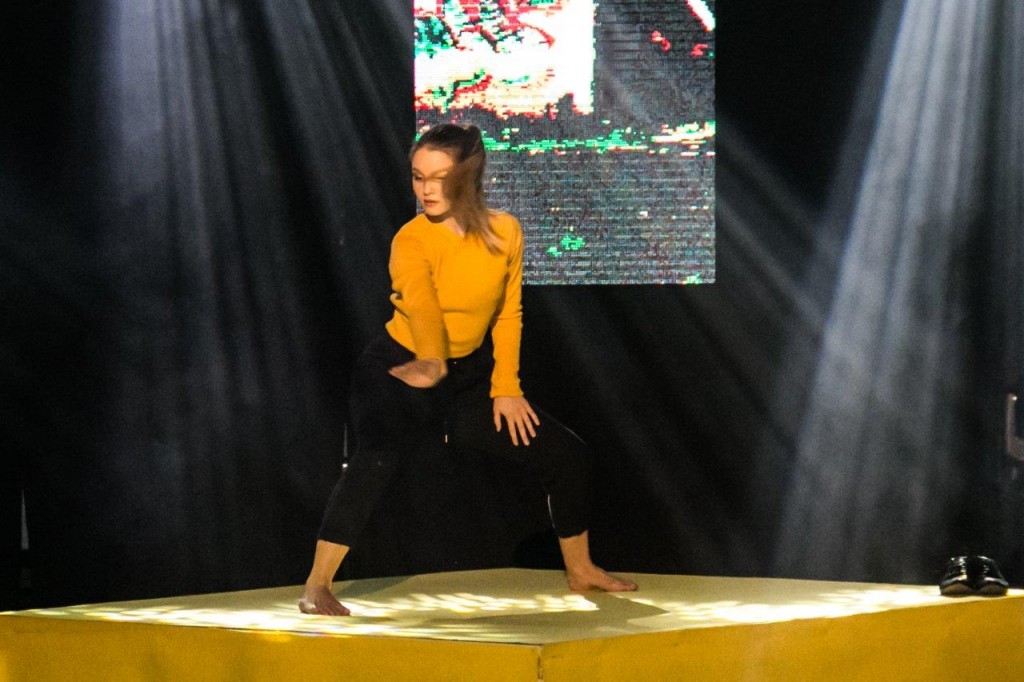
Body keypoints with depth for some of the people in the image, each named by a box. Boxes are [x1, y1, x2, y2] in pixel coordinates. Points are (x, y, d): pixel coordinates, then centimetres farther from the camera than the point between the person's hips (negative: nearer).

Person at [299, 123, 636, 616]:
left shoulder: (505, 232, -4)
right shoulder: (412, 239, -19)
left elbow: (507, 315, 5)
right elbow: (420, 304, -38)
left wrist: (506, 387, -1)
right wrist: (431, 364, -53)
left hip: (468, 378, 6)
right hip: (400, 371, -6)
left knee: (566, 453, 6)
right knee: (377, 456, -35)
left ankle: (580, 570, 28)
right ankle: (317, 588, -34)